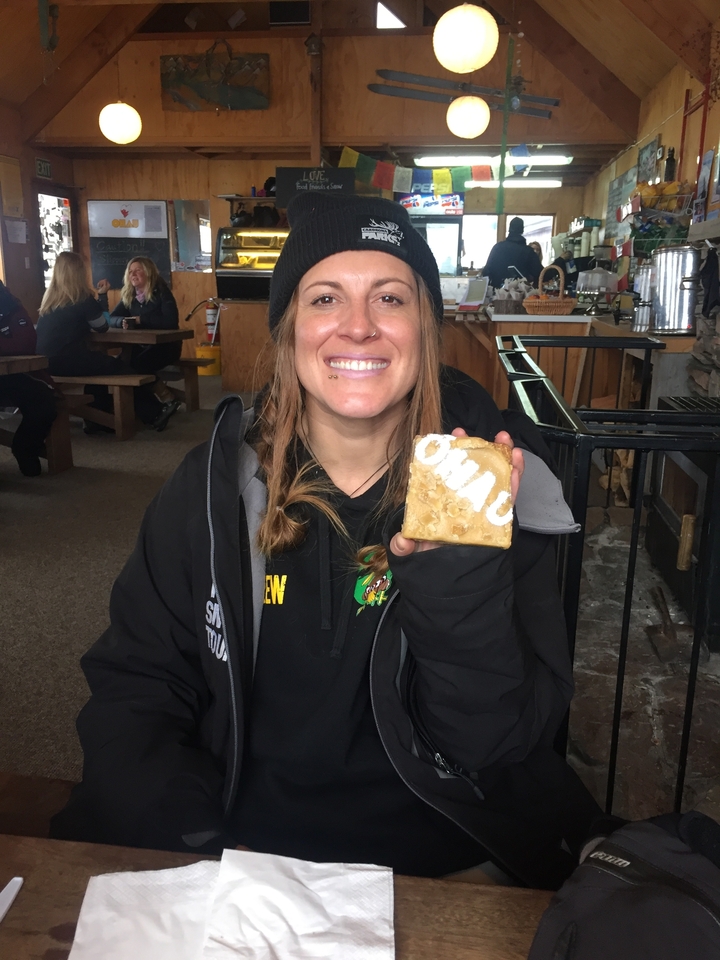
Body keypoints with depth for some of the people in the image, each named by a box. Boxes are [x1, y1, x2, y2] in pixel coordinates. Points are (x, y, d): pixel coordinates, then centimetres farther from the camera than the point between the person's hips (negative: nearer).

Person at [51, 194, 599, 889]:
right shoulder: (215, 486, -8)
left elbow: (499, 741, -14)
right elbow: (131, 690, -3)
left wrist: (460, 569, -29)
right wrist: (193, 850, -16)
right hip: (241, 848, 1)